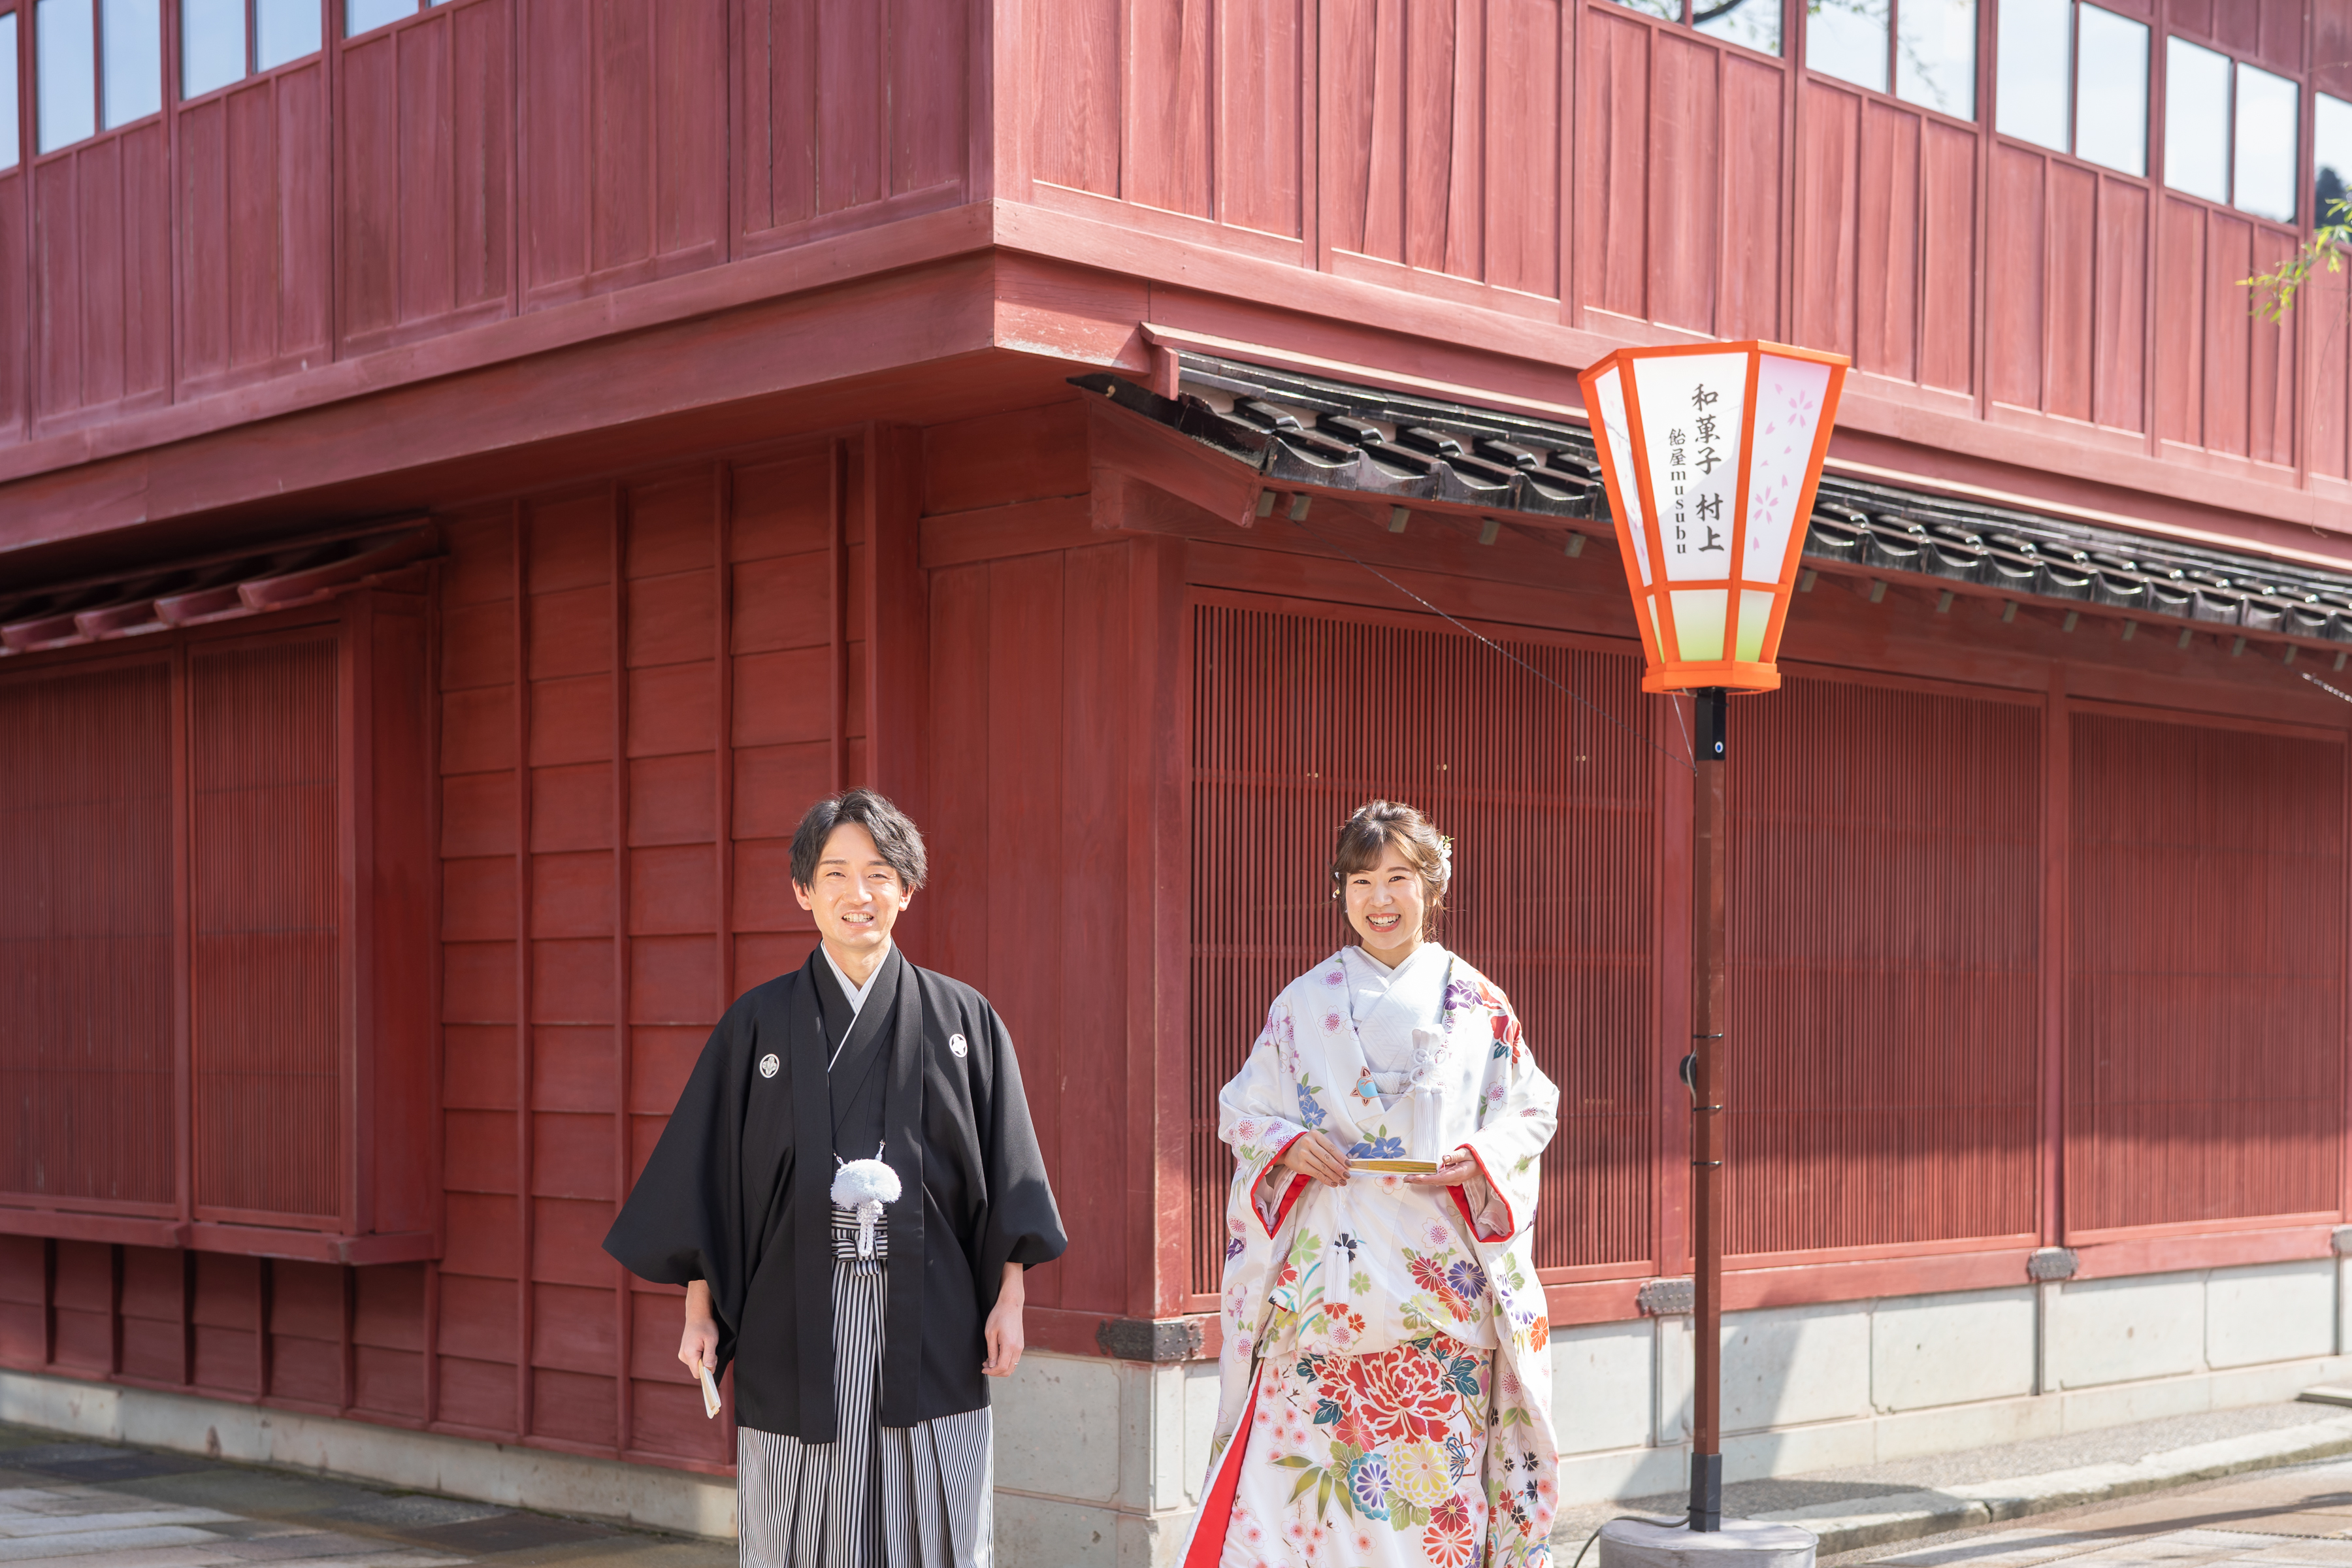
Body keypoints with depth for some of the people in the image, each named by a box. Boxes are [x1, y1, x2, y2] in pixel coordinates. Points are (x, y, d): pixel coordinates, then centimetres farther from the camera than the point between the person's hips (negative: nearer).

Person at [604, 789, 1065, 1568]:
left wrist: (1008, 1299, -1)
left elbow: (1005, 1178, 6)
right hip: (798, 1320, 0)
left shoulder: (964, 1020, 5)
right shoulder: (760, 1023, 4)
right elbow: (710, 1174, 5)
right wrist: (698, 1310, 0)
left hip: (928, 1321, 0)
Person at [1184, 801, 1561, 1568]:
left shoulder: (1479, 1005, 6)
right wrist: (1288, 1144, -8)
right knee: (1302, 1469, -8)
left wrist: (1481, 1156, -9)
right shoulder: (1304, 1003, 7)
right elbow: (1240, 1110, 12)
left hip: (1443, 1278, 0)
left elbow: (1532, 1109, 11)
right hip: (1325, 1270, 0)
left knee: (1437, 1470, 1)